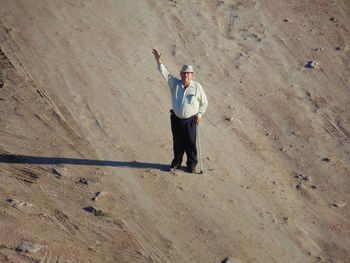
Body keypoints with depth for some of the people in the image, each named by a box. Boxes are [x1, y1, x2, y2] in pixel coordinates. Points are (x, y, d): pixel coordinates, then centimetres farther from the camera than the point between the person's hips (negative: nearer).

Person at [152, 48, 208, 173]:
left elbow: (204, 102, 4)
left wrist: (199, 114, -2)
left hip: (190, 120, -2)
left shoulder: (197, 87, -6)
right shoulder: (175, 84, -1)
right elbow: (165, 73, -8)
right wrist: (158, 60, -20)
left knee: (191, 143, 4)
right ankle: (177, 161, 29)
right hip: (176, 119, 2)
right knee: (177, 142, 13)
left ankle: (192, 164, 19)